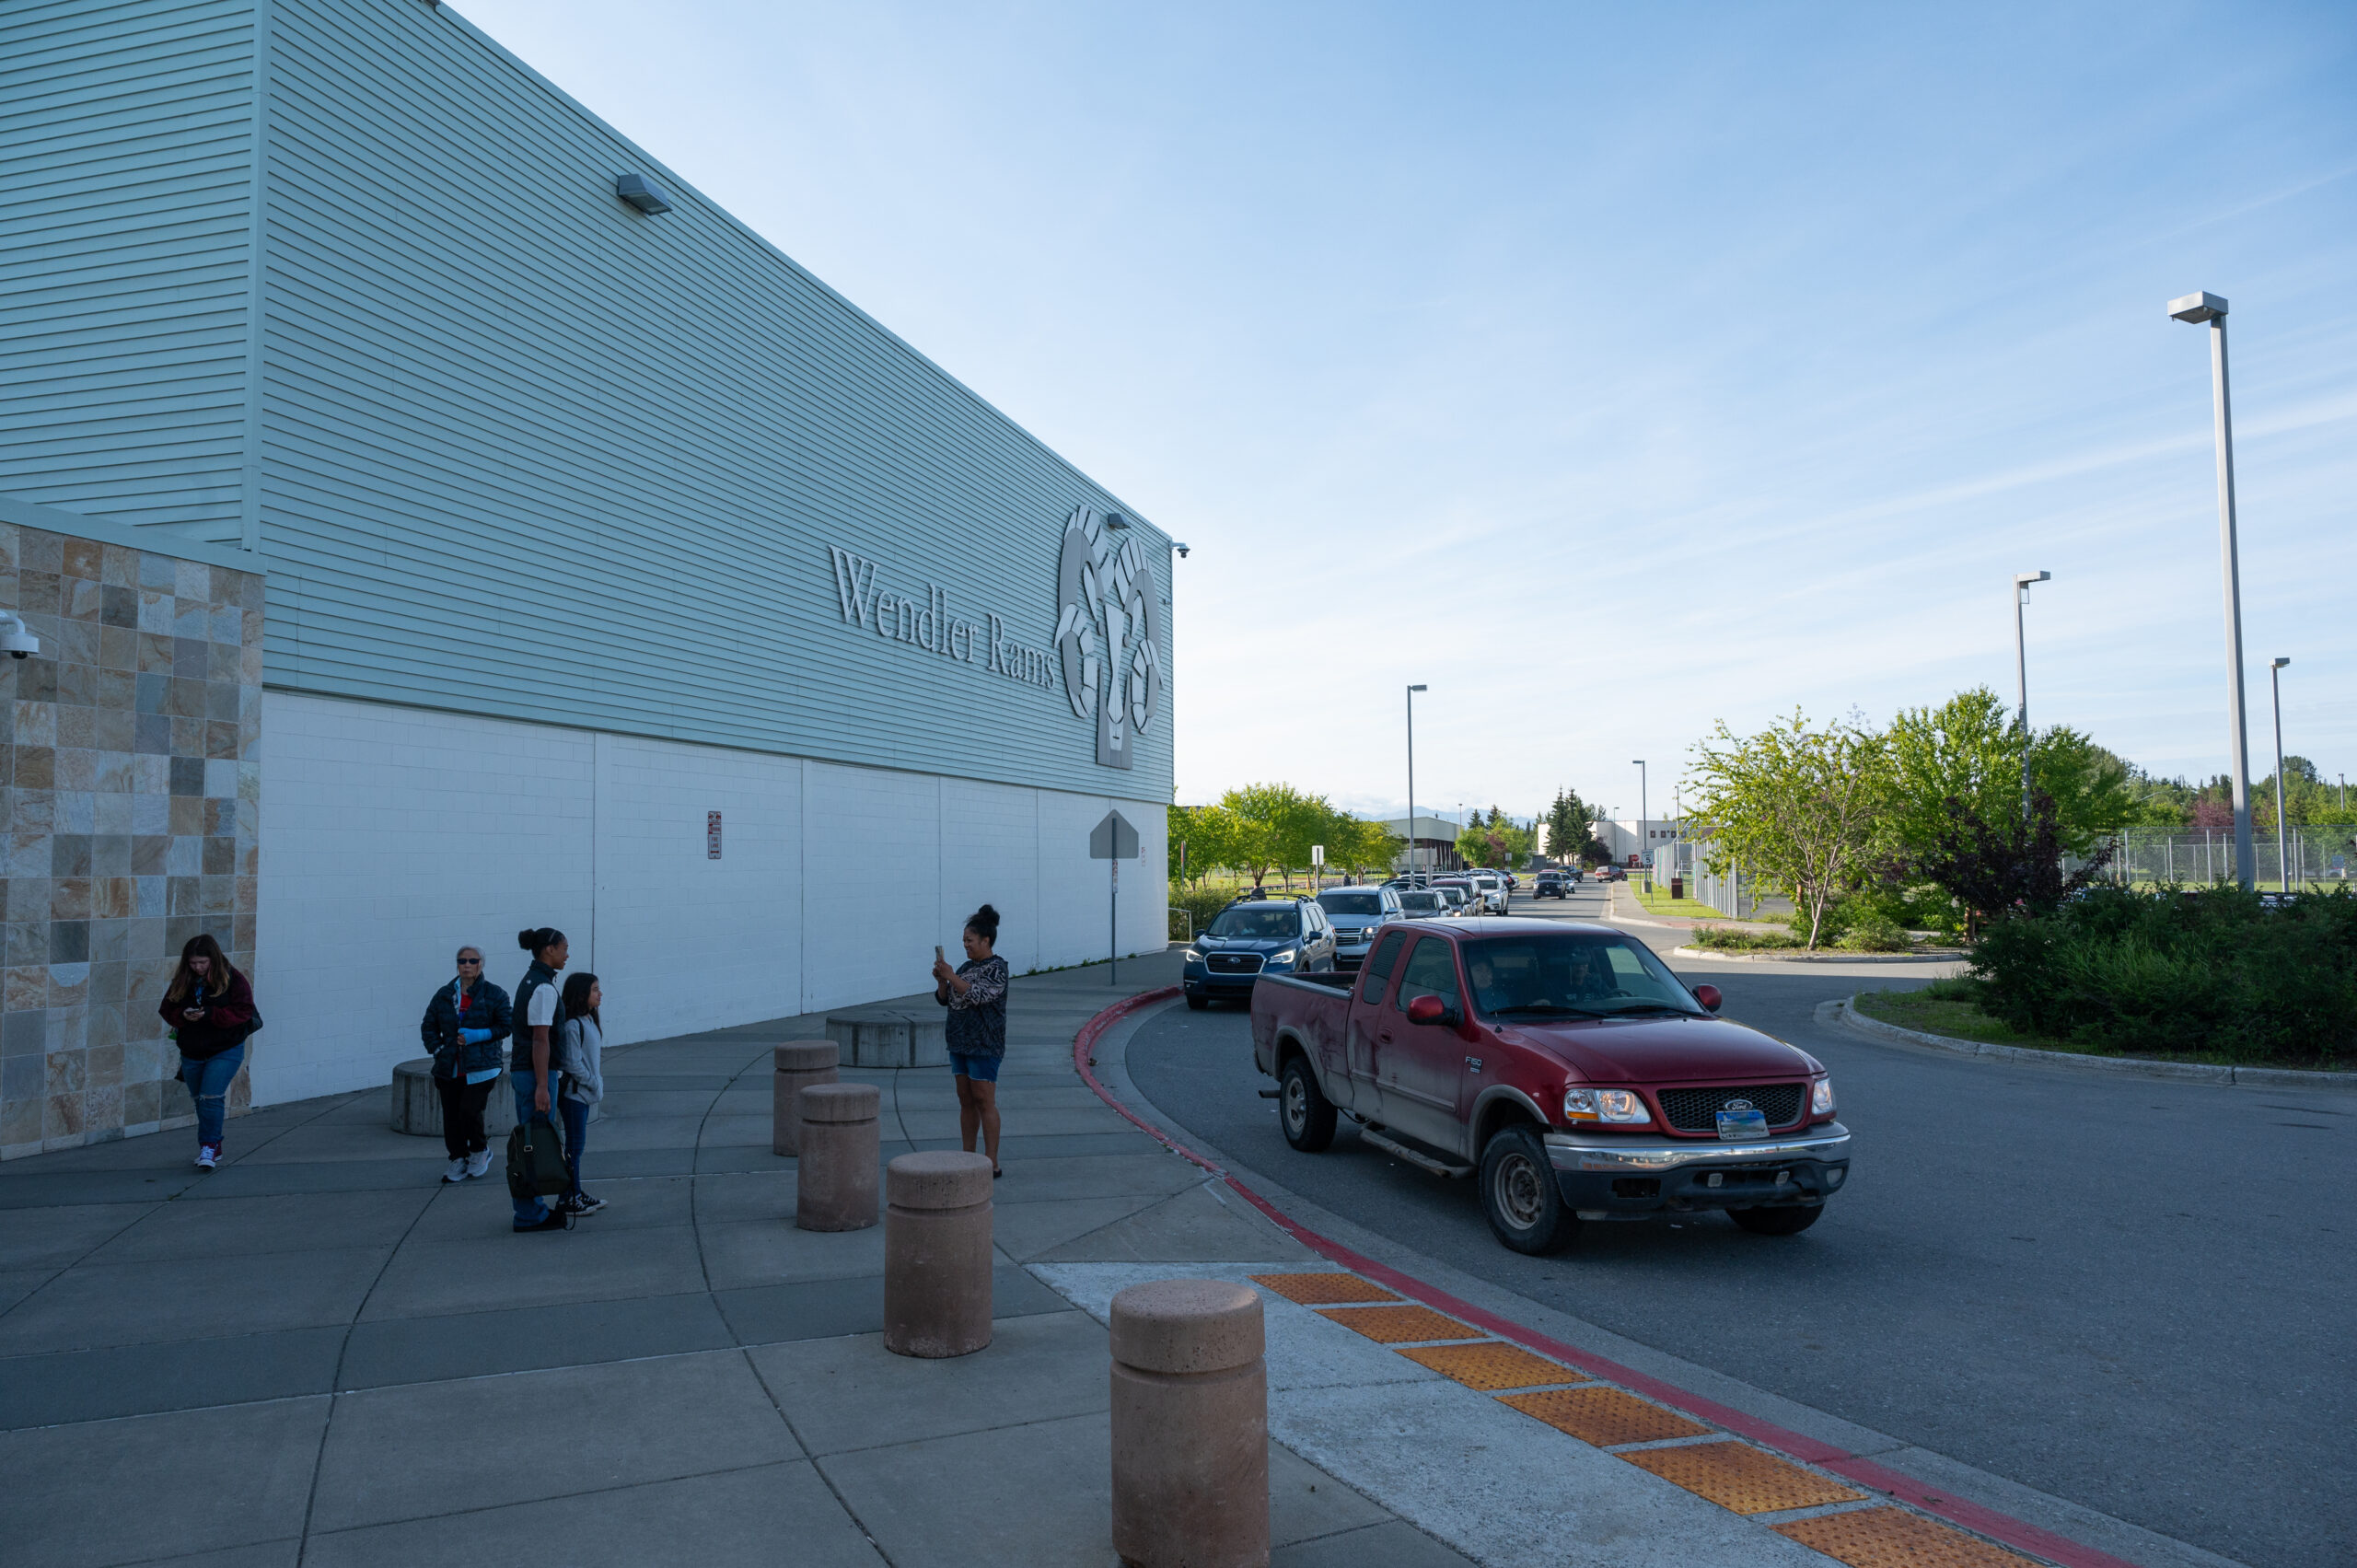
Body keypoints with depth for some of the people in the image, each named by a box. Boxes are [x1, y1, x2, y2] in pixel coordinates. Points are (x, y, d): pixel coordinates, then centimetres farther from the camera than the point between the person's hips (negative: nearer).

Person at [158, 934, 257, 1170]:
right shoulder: (181, 982, 2)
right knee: (199, 1099, 13)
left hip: (225, 1051, -5)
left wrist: (209, 1015, -25)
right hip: (191, 1053, 5)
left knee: (211, 1096, -17)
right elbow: (167, 1009, 6)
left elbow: (243, 1011, -15)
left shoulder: (233, 980, -9)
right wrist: (182, 1016, -16)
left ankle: (209, 1146, -8)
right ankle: (213, 1147, 27)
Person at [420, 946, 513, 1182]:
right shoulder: (444, 995, 10)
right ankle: (458, 1159, 21)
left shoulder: (494, 994, 0)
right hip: (449, 1069, 4)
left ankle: (480, 1150, 12)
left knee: (469, 1111, -14)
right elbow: (428, 1027, 17)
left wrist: (478, 1036, -13)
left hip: (481, 1067, -4)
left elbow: (507, 1026, -2)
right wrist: (438, 1049, 1)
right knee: (451, 1116, 5)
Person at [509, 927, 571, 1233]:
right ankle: (530, 1216, 3)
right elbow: (540, 1040, -21)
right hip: (535, 1073, -10)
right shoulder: (544, 988, -17)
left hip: (521, 1070, 10)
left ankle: (531, 1208, 24)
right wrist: (542, 1087, -23)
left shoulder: (531, 981, 13)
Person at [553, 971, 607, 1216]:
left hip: (585, 1093, 9)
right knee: (574, 1146, -3)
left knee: (577, 1144, 14)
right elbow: (572, 1063, -20)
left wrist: (597, 1083, 9)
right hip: (573, 1092, -9)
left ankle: (576, 1194, 21)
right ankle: (567, 1200, 4)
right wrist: (594, 1083, -13)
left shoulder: (588, 1020, 10)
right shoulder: (571, 1025, -19)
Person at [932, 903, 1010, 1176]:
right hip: (960, 1042, 8)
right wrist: (941, 980, -6)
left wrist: (951, 976, -24)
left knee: (984, 1101, -7)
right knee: (966, 1100, 10)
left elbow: (978, 995, -22)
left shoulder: (997, 968, -9)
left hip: (985, 1045, -8)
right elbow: (944, 999, 12)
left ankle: (992, 1164, -5)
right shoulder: (966, 967, 14)